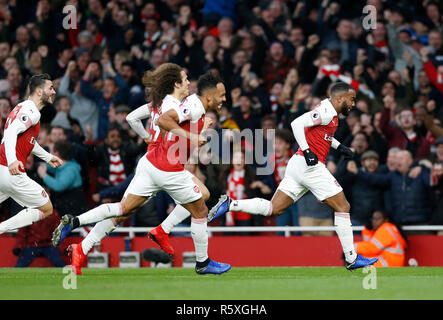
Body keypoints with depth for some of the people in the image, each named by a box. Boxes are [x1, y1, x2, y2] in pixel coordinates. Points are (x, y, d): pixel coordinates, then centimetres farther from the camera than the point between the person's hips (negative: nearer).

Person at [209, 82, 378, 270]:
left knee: (274, 209, 7)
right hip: (311, 166, -10)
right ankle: (351, 259, 2)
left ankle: (230, 204, -3)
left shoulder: (329, 112, 18)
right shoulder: (327, 112, -12)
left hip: (297, 164, 10)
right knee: (342, 207, -1)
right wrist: (307, 151, -26)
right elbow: (297, 123, -23)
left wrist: (339, 146, 29)